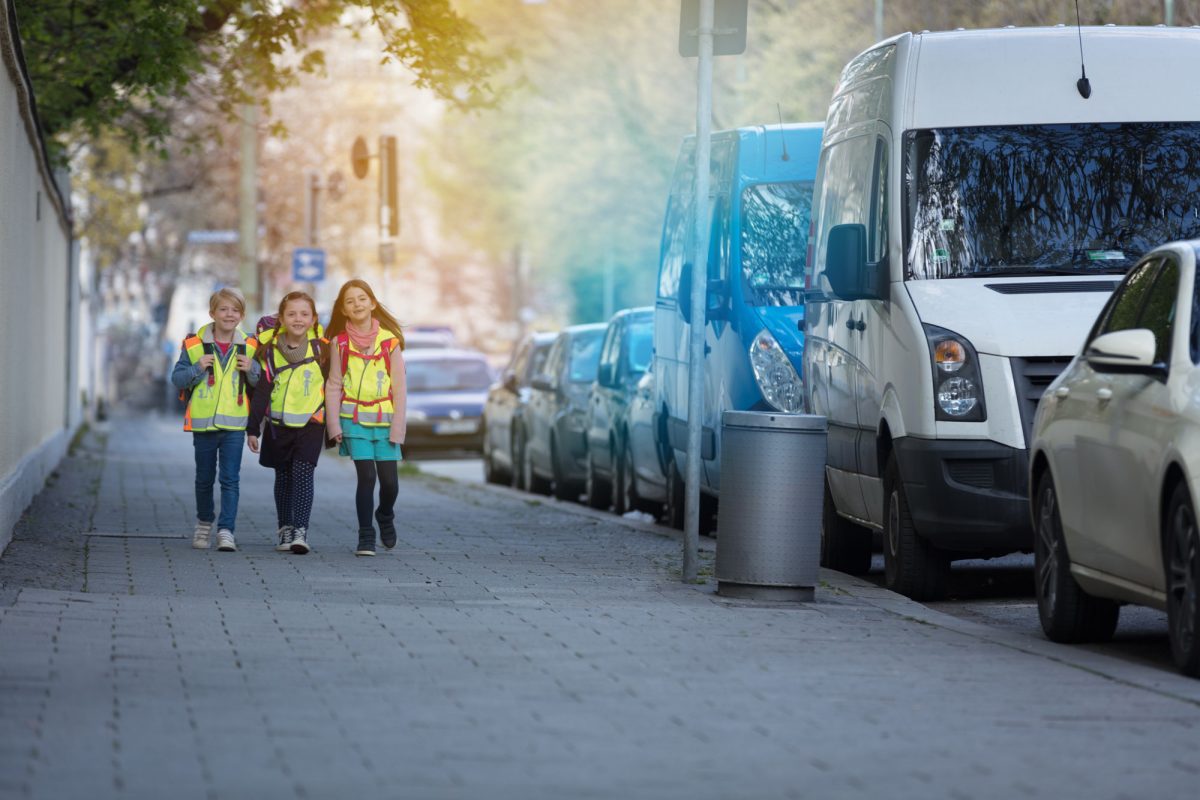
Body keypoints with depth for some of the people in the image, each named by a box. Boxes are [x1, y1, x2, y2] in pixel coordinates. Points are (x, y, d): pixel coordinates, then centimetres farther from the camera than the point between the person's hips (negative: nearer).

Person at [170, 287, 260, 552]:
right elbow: (177, 379, -1)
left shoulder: (249, 347, 2)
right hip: (203, 423, 0)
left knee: (230, 479, -7)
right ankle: (204, 523, 33)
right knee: (204, 479, 13)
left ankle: (226, 530, -7)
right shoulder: (194, 345, -3)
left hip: (234, 424, 0)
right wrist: (197, 368, -18)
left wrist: (253, 370, -11)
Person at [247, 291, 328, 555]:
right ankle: (285, 529, 23)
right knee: (283, 476, 11)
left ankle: (301, 531, -18)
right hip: (279, 424, 2)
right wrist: (253, 428, 2)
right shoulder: (271, 350, 0)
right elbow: (261, 392, 3)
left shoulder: (320, 348, -2)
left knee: (302, 474, -15)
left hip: (310, 424, -2)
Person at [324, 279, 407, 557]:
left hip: (384, 419, 1)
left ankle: (385, 516, 31)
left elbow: (398, 386, 2)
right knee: (366, 476, -10)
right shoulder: (340, 342, 2)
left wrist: (397, 427, -3)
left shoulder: (389, 340, 1)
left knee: (389, 480, 0)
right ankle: (366, 537, 1)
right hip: (354, 419, -1)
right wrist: (334, 424, -3)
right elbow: (333, 385, 5)